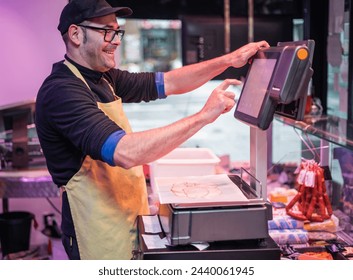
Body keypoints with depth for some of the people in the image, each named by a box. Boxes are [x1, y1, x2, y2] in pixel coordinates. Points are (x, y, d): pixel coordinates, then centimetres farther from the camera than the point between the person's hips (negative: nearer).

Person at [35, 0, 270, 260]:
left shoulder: (104, 78, 6)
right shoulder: (61, 91, -23)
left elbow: (168, 82, 10)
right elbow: (125, 153, -35)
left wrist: (228, 60, 0)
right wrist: (204, 116, -30)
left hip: (129, 219, 9)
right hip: (101, 238, -9)